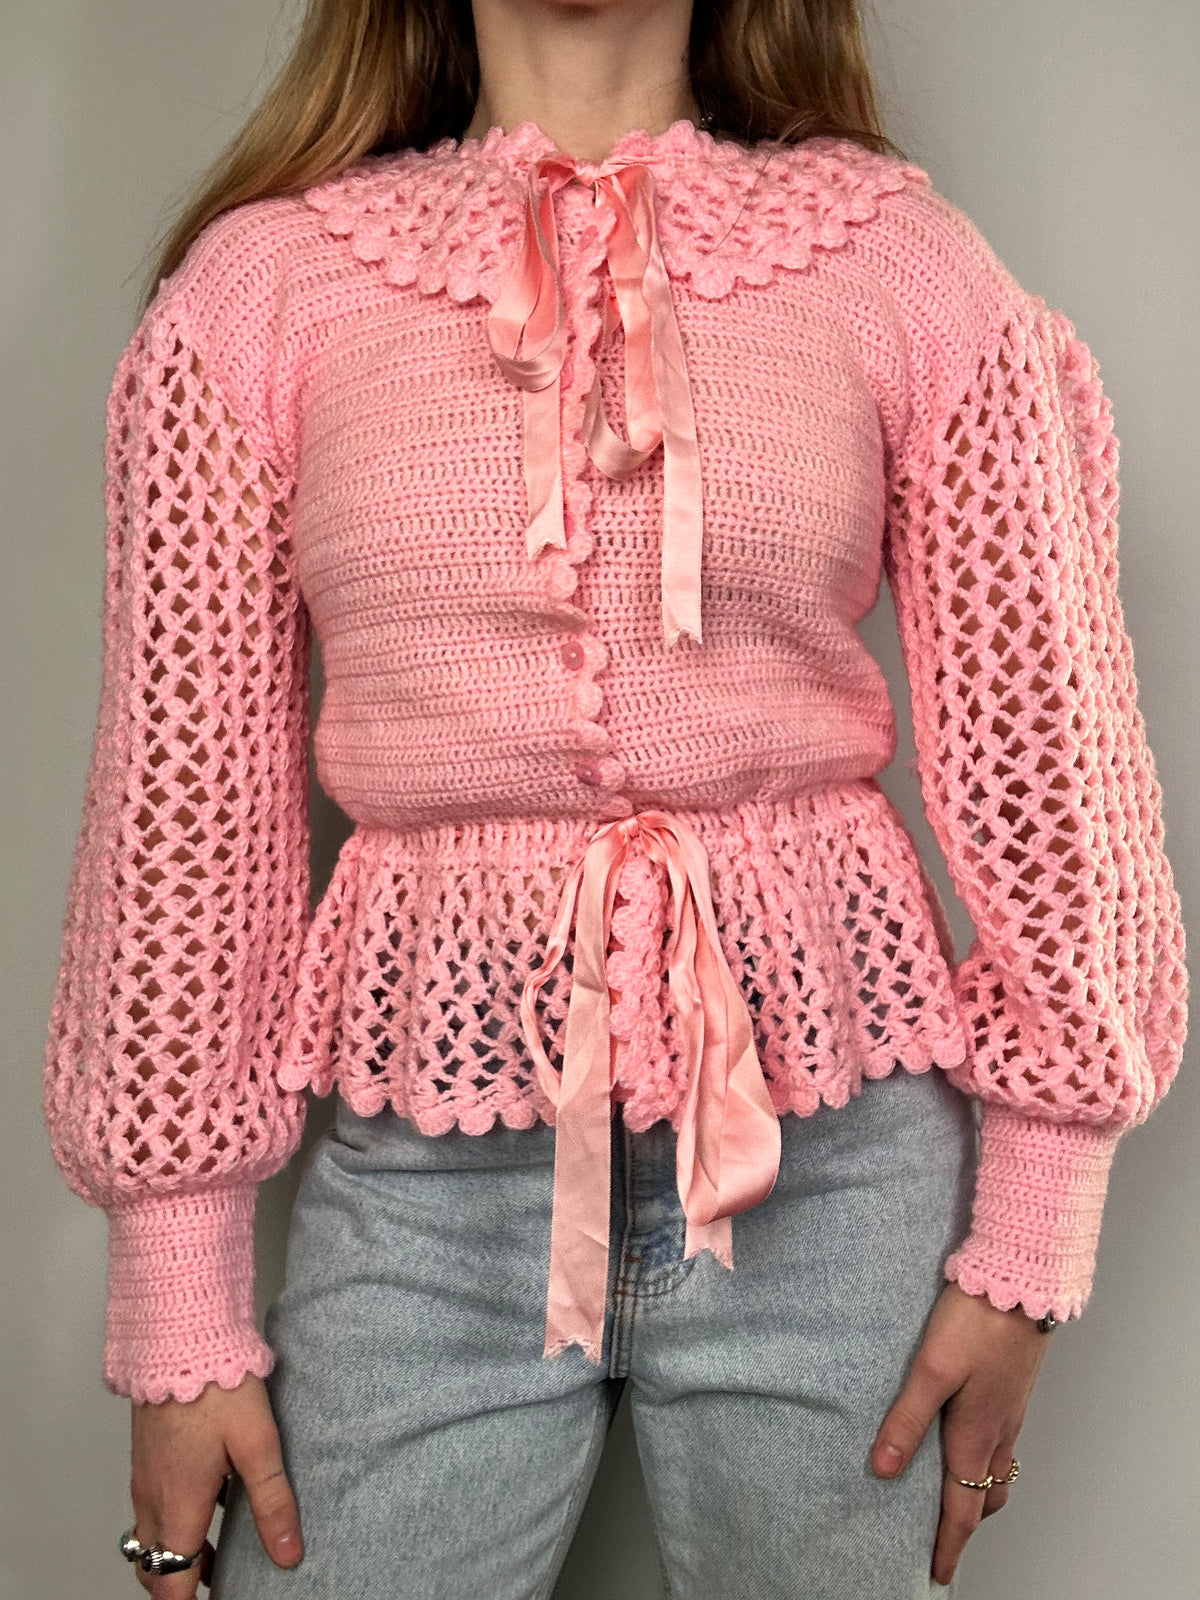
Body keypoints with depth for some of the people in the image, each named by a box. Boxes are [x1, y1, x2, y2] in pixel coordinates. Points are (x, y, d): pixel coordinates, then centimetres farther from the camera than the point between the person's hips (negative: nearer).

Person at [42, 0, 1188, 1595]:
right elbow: (184, 803, 1)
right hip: (427, 1169, 0)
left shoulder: (905, 262, 1)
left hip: (835, 1154, 1)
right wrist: (181, 1312, 3)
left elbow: (1043, 760, 2)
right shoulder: (260, 279, 1)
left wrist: (1029, 1244, 2)